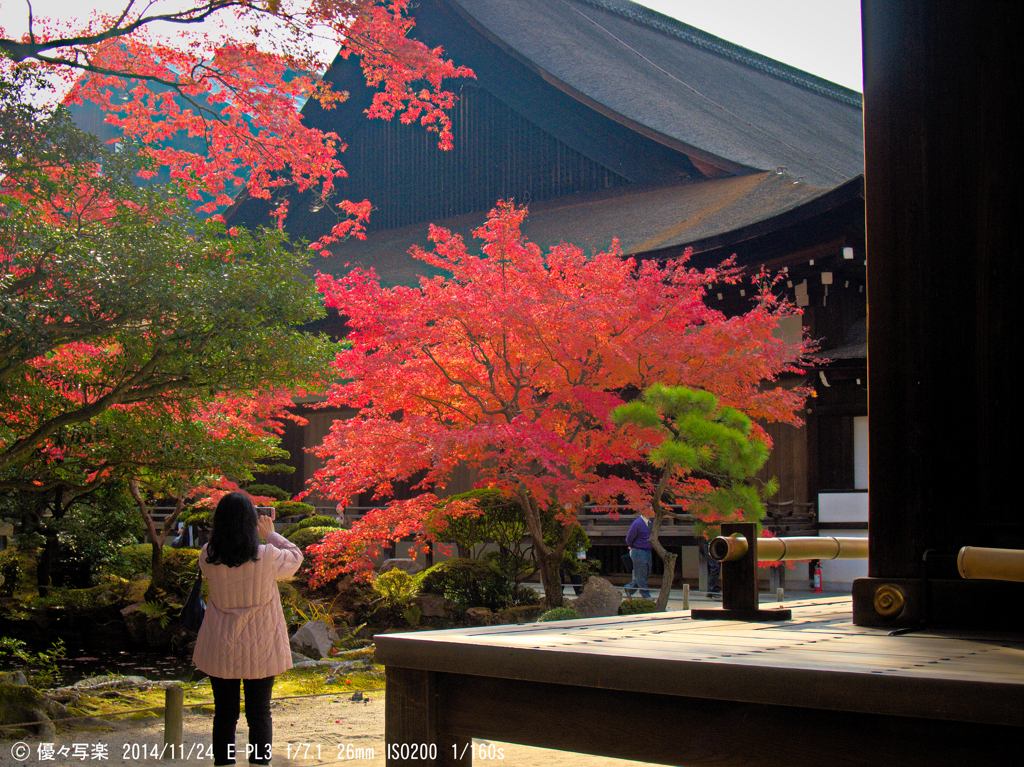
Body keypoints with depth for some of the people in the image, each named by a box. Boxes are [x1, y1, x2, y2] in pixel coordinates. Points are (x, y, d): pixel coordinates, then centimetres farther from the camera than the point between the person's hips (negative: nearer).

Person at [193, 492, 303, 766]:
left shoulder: (208, 557, -10)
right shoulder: (267, 557, -17)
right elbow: (295, 556, 3)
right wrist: (270, 534, 14)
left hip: (220, 650, 2)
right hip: (260, 650, -2)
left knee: (224, 714, 12)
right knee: (259, 714, 10)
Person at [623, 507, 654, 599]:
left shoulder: (649, 522, 10)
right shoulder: (637, 523, -17)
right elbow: (629, 539, -9)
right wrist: (633, 547, 9)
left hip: (647, 551, 8)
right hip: (639, 552, -8)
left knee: (647, 573, 11)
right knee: (641, 574, -3)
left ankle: (629, 587, 25)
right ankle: (646, 596, 3)